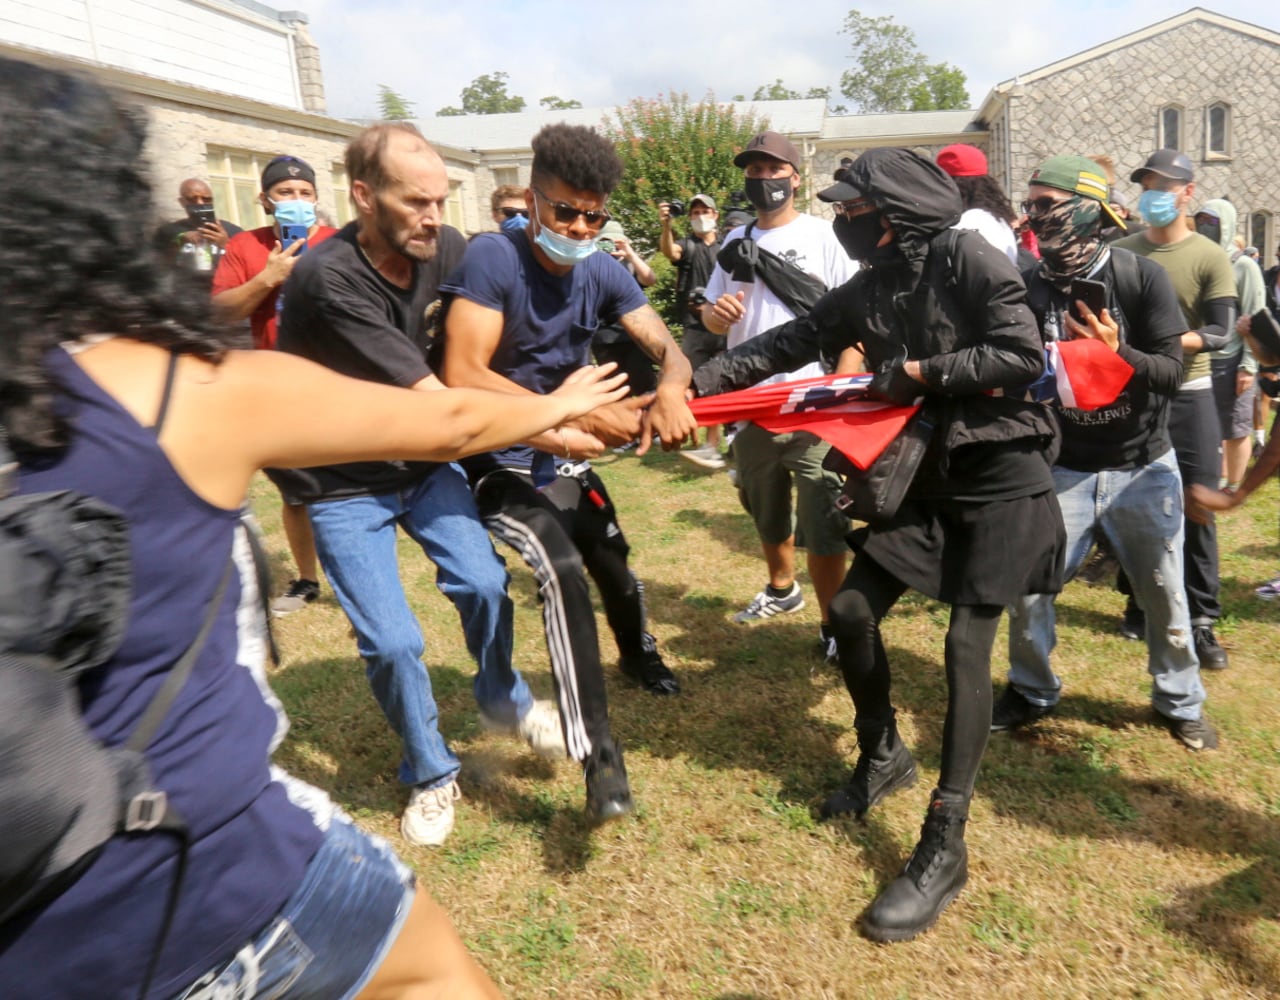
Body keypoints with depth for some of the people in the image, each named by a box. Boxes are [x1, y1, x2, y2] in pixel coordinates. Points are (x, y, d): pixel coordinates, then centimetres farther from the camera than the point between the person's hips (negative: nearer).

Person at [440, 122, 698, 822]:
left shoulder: (603, 272, -5)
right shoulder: (491, 259, -21)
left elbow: (668, 350, -7)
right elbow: (462, 376, -30)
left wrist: (669, 390, -33)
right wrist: (578, 413, -35)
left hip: (563, 456, 6)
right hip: (496, 462, -6)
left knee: (614, 566, 18)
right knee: (562, 570, -27)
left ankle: (639, 655, 51)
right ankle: (597, 753, -19)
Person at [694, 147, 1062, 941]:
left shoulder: (969, 258, -13)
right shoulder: (866, 292, 5)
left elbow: (1024, 357, -17)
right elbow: (786, 345, 1)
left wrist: (922, 373, -17)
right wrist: (697, 383, -9)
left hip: (1003, 475, -6)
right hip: (930, 477, 7)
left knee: (967, 642, -11)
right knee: (852, 610, 2)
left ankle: (944, 848, -3)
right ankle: (883, 756, 27)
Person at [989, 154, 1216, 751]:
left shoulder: (1142, 277, -10)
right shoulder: (1029, 291, -4)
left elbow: (1171, 375, -13)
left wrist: (1118, 351, -30)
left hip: (1142, 467, -1)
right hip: (1064, 468, 1)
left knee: (1165, 595, 9)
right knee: (1027, 587, 0)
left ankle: (1179, 701, 34)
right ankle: (1032, 692, 24)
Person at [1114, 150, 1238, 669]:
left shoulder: (1209, 257, -2)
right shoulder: (1121, 251, 4)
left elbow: (1221, 332, -9)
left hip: (1187, 395, -2)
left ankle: (1201, 620, 8)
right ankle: (1140, 604, 22)